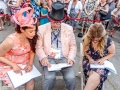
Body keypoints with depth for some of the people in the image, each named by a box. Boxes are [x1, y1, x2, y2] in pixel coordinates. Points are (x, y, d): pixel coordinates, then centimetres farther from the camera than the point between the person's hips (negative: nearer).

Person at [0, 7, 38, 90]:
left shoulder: (31, 38, -15)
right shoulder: (11, 41, -28)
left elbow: (32, 51, 2)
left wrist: (30, 64, -12)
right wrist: (14, 65, -22)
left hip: (25, 64, 4)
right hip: (9, 66, -4)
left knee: (31, 82, -12)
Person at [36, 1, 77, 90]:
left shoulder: (69, 29, 3)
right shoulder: (42, 28, -1)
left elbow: (73, 46, 9)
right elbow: (39, 46, 2)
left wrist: (70, 58, -6)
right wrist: (43, 57, -16)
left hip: (64, 58, 1)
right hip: (49, 58, -1)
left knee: (71, 77, -21)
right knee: (49, 78, -27)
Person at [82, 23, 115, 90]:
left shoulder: (108, 41, -18)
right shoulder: (87, 39, -11)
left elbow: (112, 53, 1)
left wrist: (103, 59, -15)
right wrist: (89, 58, -13)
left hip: (101, 62, -1)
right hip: (89, 60, 2)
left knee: (95, 76, -32)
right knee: (94, 76, -30)